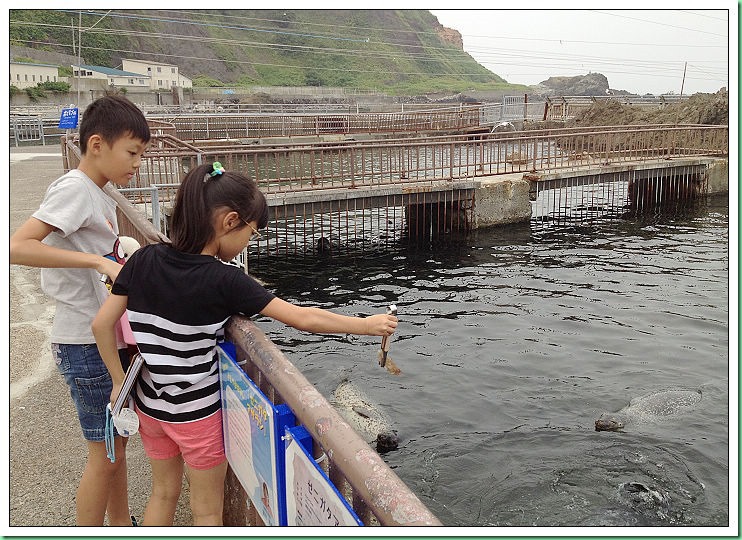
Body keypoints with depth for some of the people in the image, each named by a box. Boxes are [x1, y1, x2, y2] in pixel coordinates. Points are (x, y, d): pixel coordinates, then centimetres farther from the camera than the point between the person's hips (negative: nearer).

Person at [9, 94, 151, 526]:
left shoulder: (99, 195, 9)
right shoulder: (74, 189, -17)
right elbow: (17, 247, -29)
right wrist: (98, 262, -33)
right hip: (86, 343, -9)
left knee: (116, 442, 20)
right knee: (105, 454, 3)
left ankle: (122, 526, 37)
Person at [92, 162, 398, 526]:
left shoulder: (144, 259, -10)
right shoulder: (223, 281, -24)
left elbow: (102, 324, -7)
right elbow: (303, 319, -21)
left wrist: (120, 381, 4)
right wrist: (367, 325, -11)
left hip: (149, 404, 6)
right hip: (196, 414, -5)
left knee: (163, 492, 26)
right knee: (207, 510, 16)